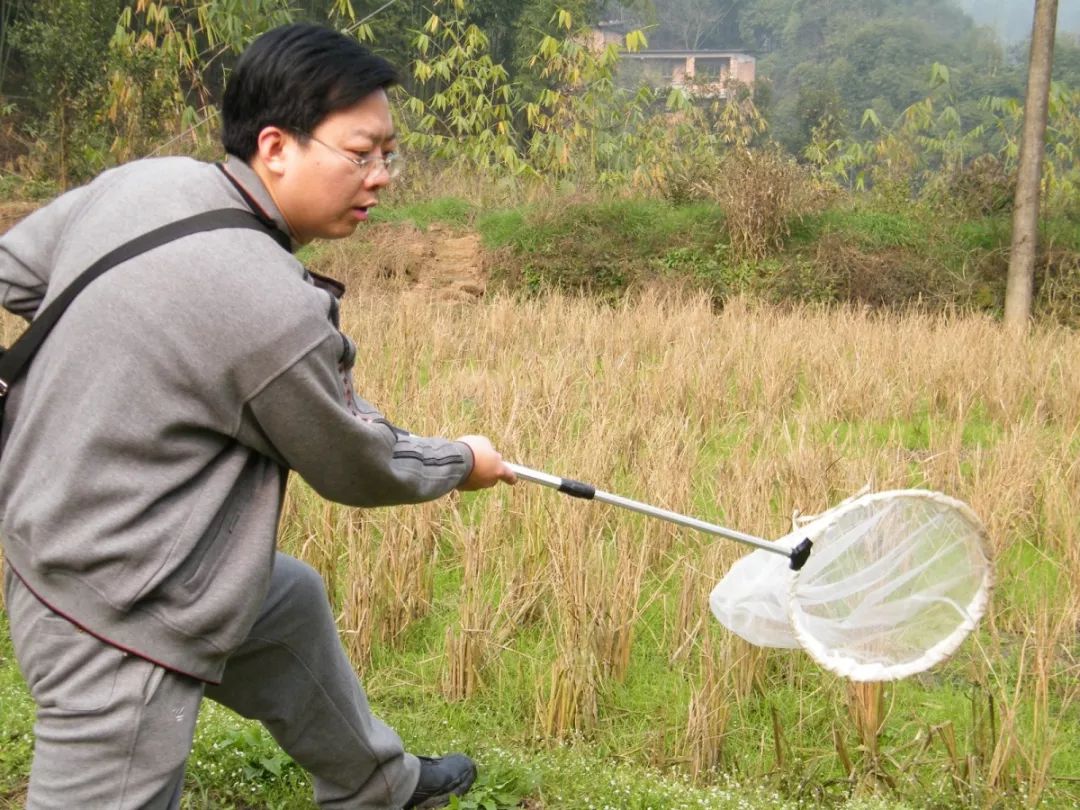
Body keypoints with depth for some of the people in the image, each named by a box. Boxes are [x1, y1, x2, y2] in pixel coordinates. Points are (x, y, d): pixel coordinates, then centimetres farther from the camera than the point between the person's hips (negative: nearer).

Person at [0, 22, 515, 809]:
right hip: (118, 622, -10)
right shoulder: (274, 309, -27)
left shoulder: (139, 179, -7)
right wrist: (463, 462, 8)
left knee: (293, 605, 28)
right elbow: (360, 468, -10)